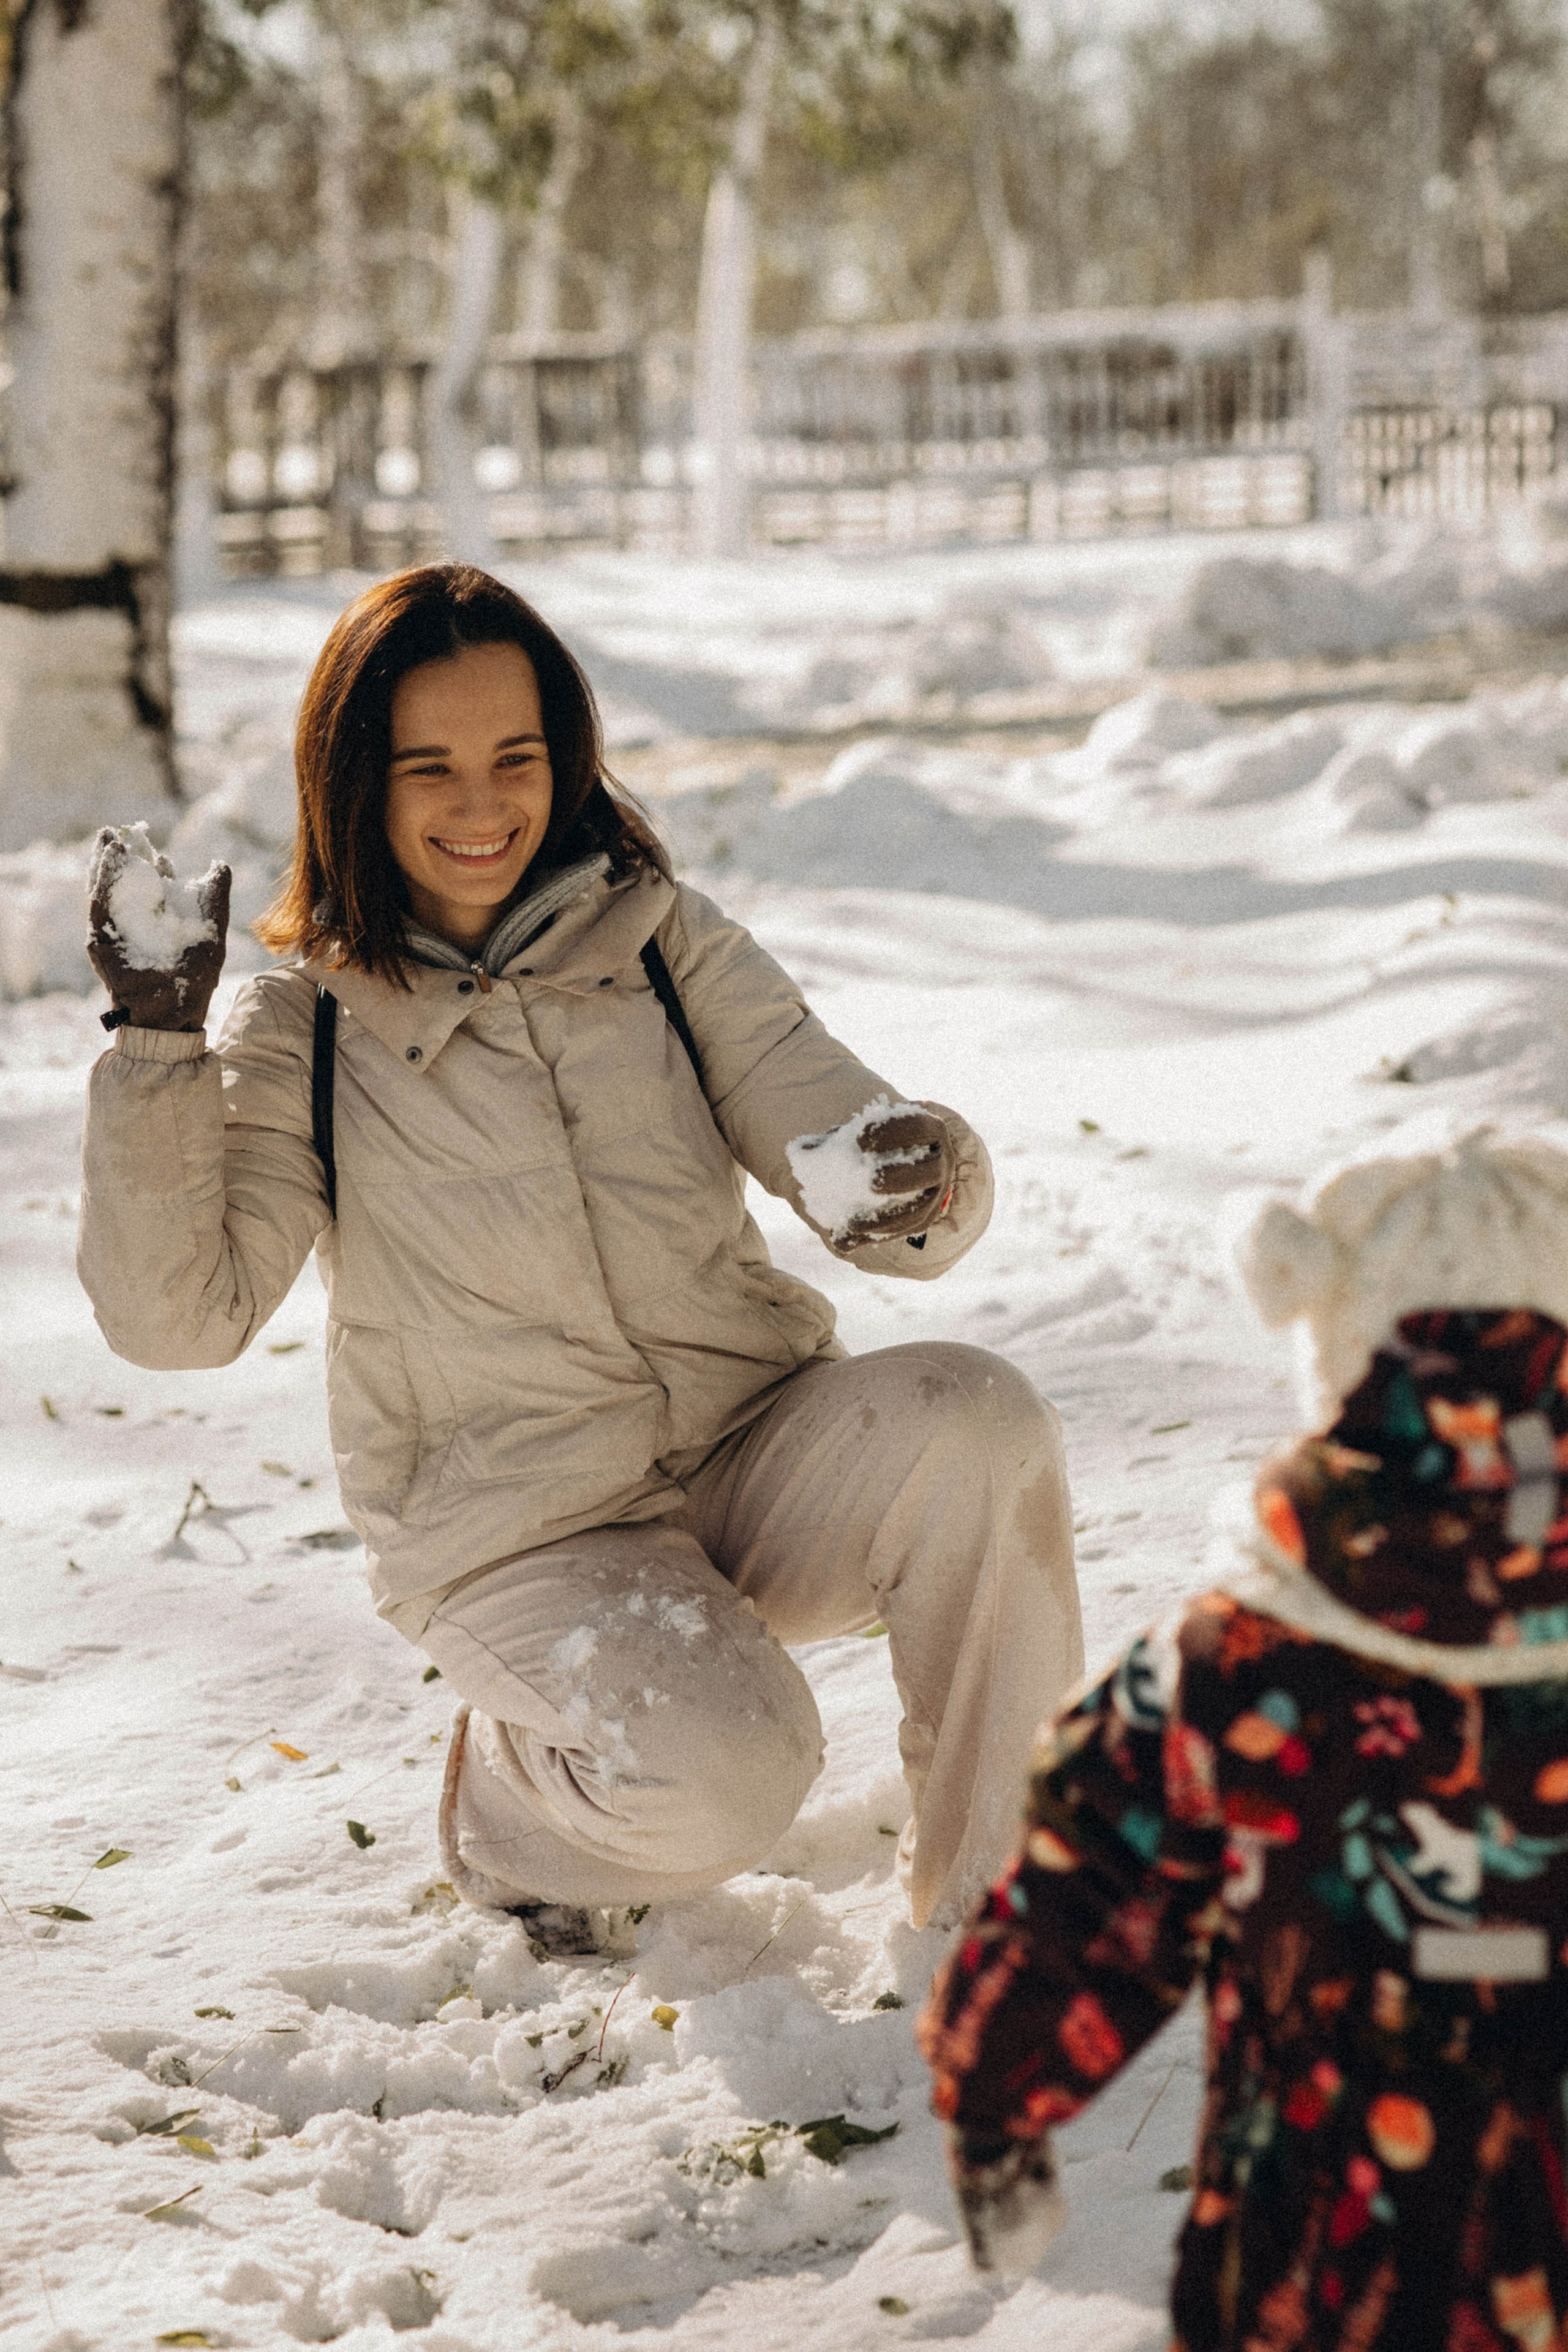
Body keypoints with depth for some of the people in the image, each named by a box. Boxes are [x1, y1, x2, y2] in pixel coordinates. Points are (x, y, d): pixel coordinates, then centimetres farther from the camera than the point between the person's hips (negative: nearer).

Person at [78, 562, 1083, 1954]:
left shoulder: (664, 946, 2)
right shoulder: (306, 1030, -3)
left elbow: (838, 1132, -5)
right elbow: (180, 1314, -12)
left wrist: (920, 1182, -29)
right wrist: (158, 1046, -22)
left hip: (757, 1462, 3)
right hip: (522, 1538, -3)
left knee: (975, 1420, -27)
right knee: (716, 1779, -30)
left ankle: (996, 1890, -10)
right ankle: (511, 1801, 6)